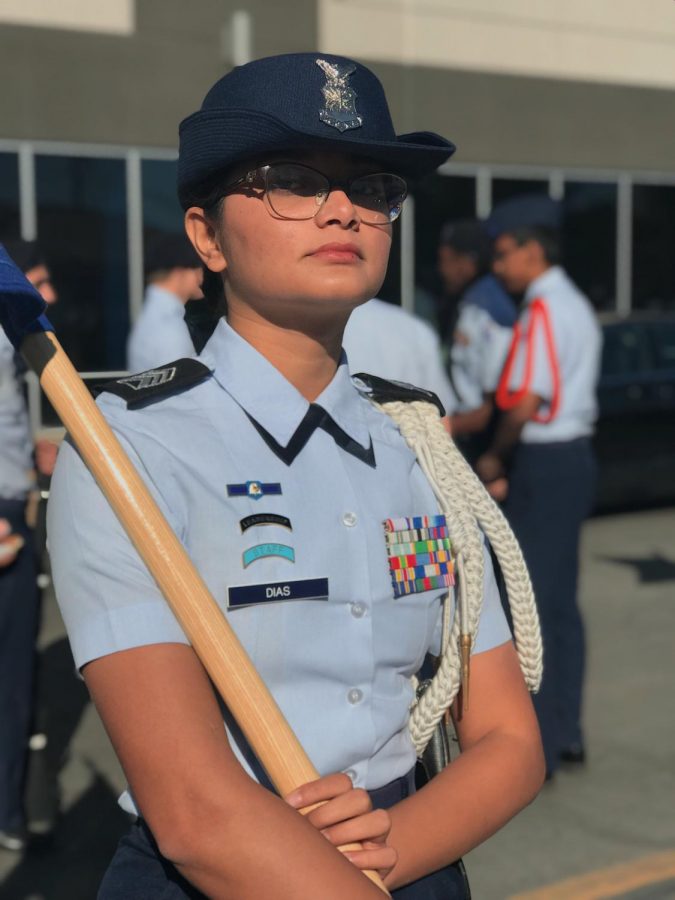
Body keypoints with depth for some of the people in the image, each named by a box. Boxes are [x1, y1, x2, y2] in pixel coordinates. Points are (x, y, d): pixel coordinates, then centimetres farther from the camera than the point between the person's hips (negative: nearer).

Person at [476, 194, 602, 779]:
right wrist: (511, 452, 11)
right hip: (575, 456, 10)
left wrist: (496, 457, -6)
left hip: (544, 465, -10)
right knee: (562, 603, 14)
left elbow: (525, 403, -20)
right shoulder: (577, 306, 15)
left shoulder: (543, 309, -15)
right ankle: (566, 733, 22)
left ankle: (538, 749, 2)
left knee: (534, 605, -4)